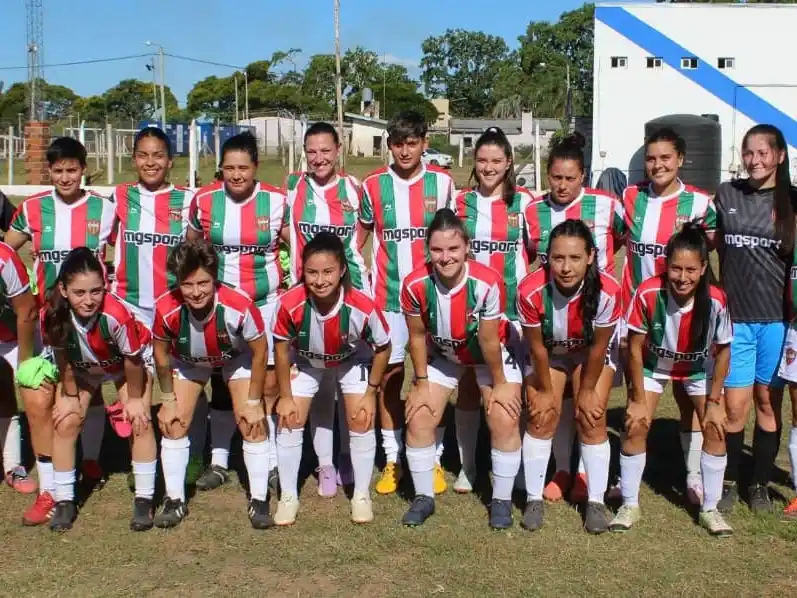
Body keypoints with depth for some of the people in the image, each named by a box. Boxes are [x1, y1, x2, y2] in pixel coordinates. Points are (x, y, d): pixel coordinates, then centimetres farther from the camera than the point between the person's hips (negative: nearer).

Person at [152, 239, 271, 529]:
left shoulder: (240, 305, -41)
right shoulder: (166, 309, -36)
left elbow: (259, 352, -22)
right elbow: (161, 353, -14)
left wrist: (253, 402, -15)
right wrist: (168, 400, -5)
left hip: (236, 358, -1)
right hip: (187, 361, 2)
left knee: (253, 424, -10)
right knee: (173, 424, -5)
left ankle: (259, 501, 5)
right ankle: (174, 500, 12)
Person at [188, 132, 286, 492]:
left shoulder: (276, 201, -6)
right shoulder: (204, 201, -3)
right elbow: (190, 247, 11)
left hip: (267, 302, -1)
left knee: (270, 383, 0)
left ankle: (272, 463, 12)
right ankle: (219, 460, 22)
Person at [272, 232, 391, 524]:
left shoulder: (363, 307, -39)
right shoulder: (290, 304, -38)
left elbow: (383, 347, -17)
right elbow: (282, 348, -17)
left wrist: (371, 392, -12)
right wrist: (286, 396, -10)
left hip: (351, 361, -1)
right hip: (306, 363, 1)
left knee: (362, 421, -5)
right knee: (290, 421, -3)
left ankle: (361, 495, 15)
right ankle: (288, 497, 14)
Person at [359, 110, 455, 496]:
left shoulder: (442, 183, 0)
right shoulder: (373, 185, 1)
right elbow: (359, 238, 11)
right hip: (388, 295, 1)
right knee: (389, 373, 4)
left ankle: (434, 459, 14)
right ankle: (392, 460, 15)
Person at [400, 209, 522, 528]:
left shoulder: (488, 282, -37)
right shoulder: (415, 284, -31)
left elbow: (489, 341, -24)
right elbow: (418, 337, -14)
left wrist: (500, 383, -11)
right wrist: (421, 383, -6)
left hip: (492, 354, -2)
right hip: (442, 356, 2)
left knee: (504, 420, -10)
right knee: (418, 418, -4)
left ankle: (502, 500, 10)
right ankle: (424, 497, 15)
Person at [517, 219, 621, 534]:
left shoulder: (607, 291, -36)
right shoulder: (531, 290, -36)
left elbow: (597, 347, -20)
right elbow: (536, 347, -20)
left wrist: (587, 390, -9)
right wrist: (546, 390, -8)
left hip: (591, 353, 0)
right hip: (547, 352, 0)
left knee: (592, 418, -6)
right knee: (542, 417, -5)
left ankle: (596, 501, 8)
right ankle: (534, 498, 10)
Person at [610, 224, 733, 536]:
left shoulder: (716, 301, -31)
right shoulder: (648, 293, -34)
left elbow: (723, 350, -14)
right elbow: (635, 348, -21)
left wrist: (714, 401, -11)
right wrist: (638, 399, -16)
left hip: (699, 368, 1)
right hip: (653, 364, -1)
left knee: (715, 429, -6)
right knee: (636, 426, -9)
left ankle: (710, 509, 12)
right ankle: (629, 504, 8)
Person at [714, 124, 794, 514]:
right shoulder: (725, 195, 4)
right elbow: (711, 244, 15)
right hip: (734, 315, 0)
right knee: (734, 406, 0)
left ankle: (760, 483, 23)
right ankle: (728, 481, 17)